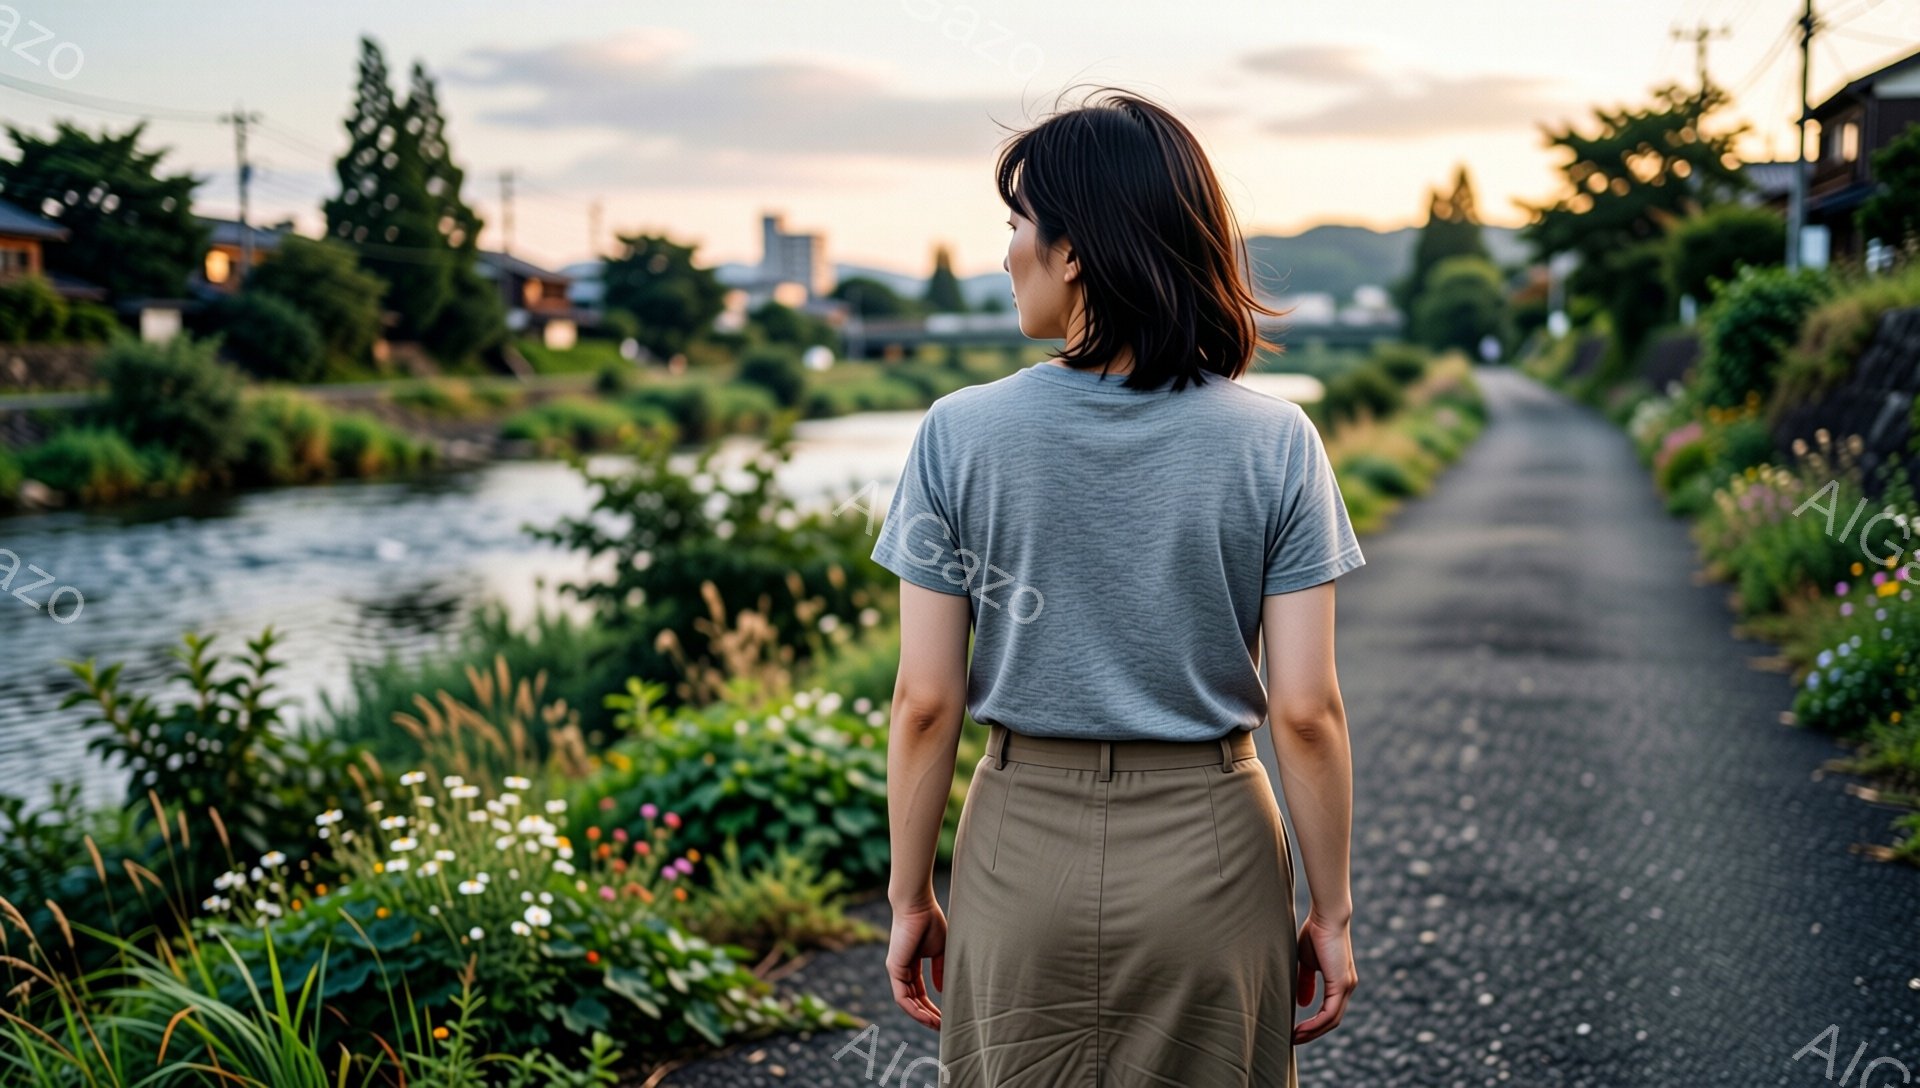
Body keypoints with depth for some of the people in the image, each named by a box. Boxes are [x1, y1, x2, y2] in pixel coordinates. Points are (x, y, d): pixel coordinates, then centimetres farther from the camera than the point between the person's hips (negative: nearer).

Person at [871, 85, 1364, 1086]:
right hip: (1209, 853, 0)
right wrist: (1331, 911, 2)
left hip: (1022, 852, 0)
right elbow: (1306, 713, -10)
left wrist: (909, 899, 4)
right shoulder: (1274, 443, -9)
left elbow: (925, 702, -7)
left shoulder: (960, 434, -10)